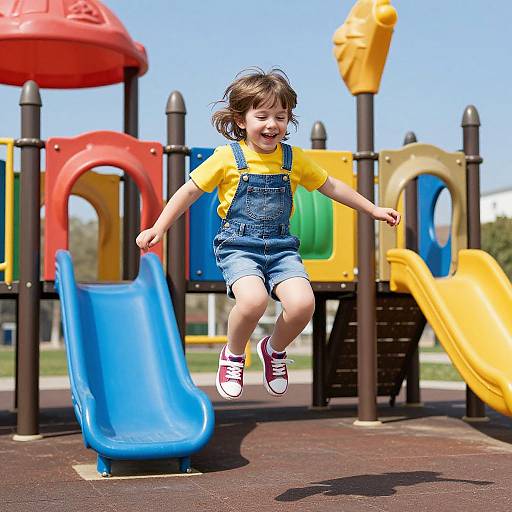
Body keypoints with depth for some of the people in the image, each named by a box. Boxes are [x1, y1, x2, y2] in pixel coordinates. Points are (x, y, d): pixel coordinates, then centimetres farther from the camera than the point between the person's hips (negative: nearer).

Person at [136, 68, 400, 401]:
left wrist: (373, 209, 21)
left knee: (303, 304, -22)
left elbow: (331, 186, 20)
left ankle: (274, 349, 12)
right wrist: (159, 229, -2)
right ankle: (233, 355, 0)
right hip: (238, 246, -3)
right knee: (254, 299, -33)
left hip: (281, 247, 3)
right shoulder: (227, 157, -2)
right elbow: (190, 191, 4)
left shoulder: (294, 159, 7)